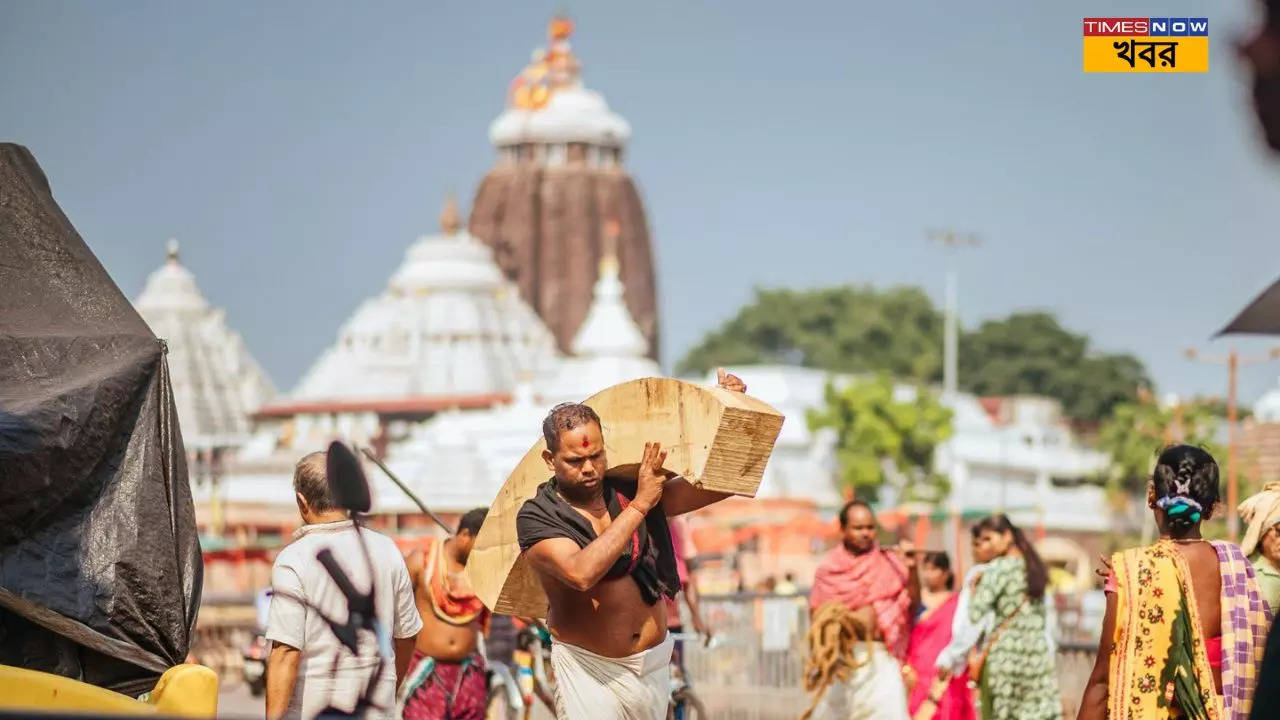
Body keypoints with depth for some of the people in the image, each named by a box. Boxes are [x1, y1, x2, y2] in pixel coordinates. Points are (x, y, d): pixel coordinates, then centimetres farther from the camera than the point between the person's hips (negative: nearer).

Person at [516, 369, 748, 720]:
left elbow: (720, 484, 7)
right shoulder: (536, 518, -11)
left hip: (654, 663, 4)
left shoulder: (631, 491, 2)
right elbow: (581, 573, -29)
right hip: (590, 670, -4)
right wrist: (638, 507, -25)